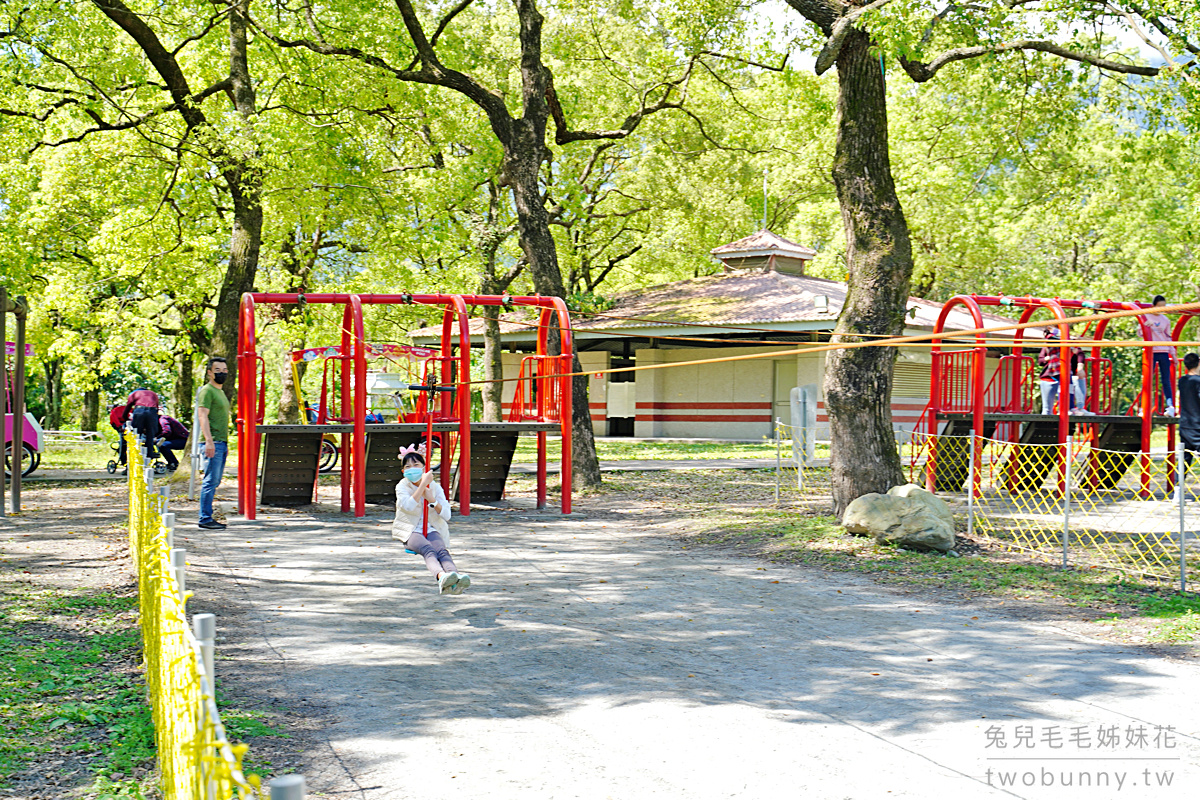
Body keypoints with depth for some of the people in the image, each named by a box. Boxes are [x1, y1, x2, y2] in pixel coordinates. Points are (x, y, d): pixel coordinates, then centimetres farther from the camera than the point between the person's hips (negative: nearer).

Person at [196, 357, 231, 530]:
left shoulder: (220, 392, 23)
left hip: (221, 443, 9)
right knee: (211, 481, -10)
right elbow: (203, 417, -15)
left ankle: (208, 517, 11)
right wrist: (209, 441, -24)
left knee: (215, 482, 9)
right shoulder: (207, 391, -6)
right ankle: (205, 519, -9)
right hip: (213, 443, -9)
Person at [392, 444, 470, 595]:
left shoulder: (435, 487, 8)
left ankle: (455, 579, -61)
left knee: (442, 550, -31)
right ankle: (442, 576, -66)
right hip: (410, 531, -3)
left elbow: (446, 515, 2)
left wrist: (432, 500, -13)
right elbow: (409, 506, -22)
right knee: (428, 550, -35)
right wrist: (423, 483, -19)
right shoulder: (402, 487, 1)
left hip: (432, 529, 3)